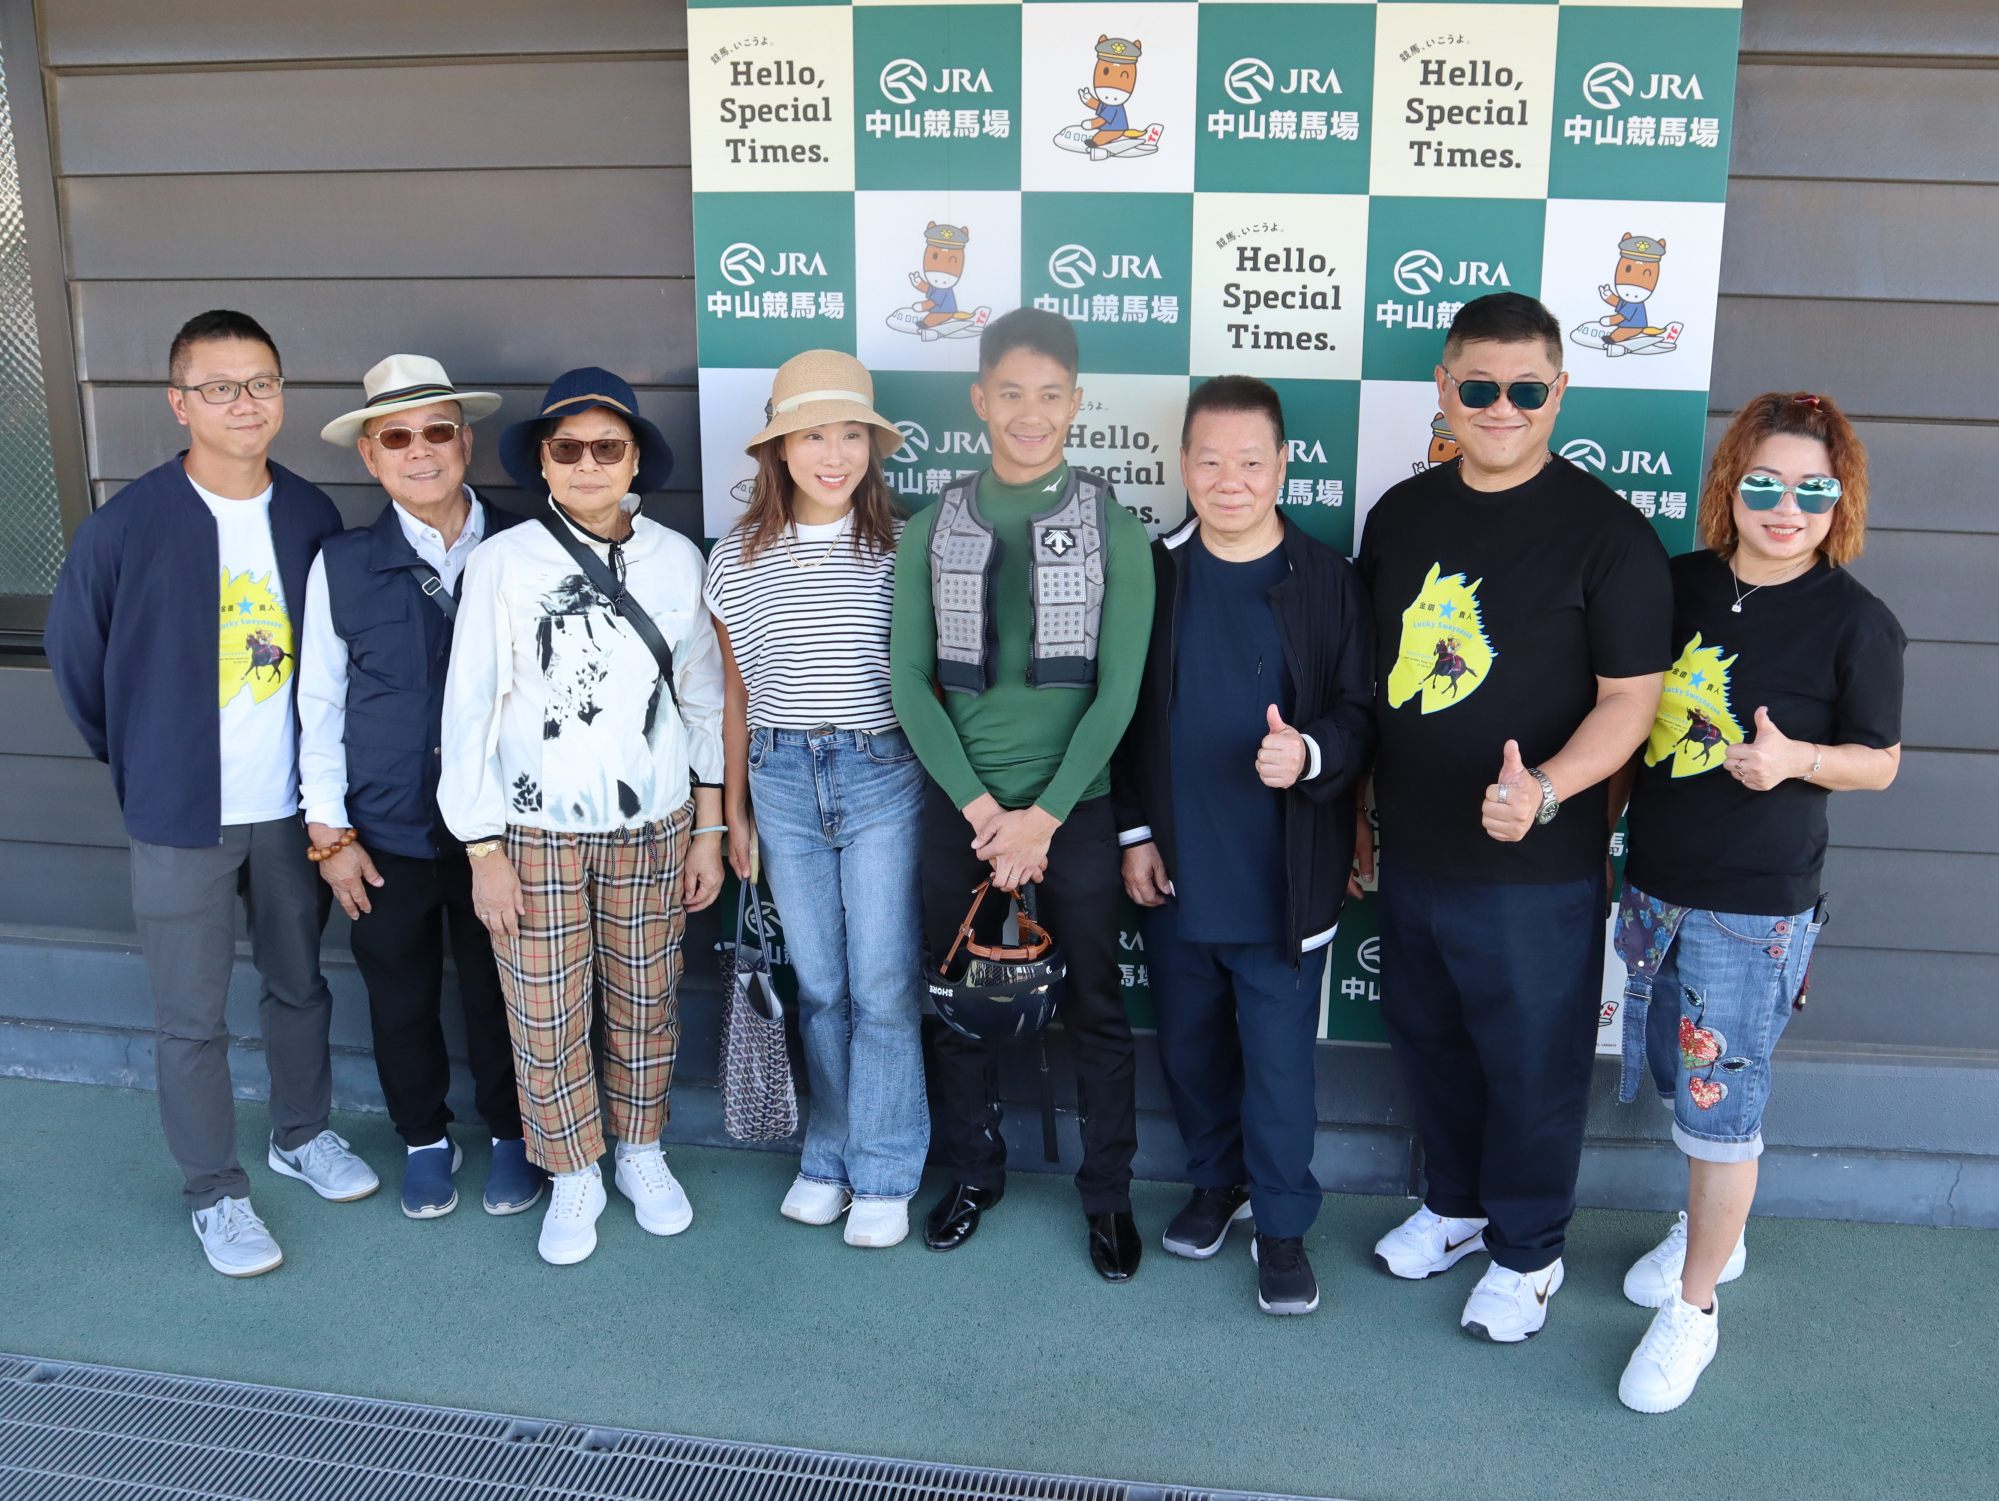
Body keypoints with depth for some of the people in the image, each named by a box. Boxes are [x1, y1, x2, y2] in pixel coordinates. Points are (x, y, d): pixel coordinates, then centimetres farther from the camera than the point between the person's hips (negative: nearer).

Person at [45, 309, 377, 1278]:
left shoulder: (312, 518, -4)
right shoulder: (129, 525, -13)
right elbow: (75, 652, 1)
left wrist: (328, 777, 7)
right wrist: (138, 765, 7)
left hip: (291, 807, 3)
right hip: (180, 818, -3)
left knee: (299, 985, 18)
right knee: (192, 1019, 8)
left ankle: (301, 1136, 40)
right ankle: (214, 1191, 25)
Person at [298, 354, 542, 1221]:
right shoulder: (341, 565, -5)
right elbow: (319, 704, 0)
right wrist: (329, 831, -1)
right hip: (387, 833, 1)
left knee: (499, 990, 14)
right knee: (400, 997, 15)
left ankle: (511, 1135, 36)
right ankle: (424, 1140, 38)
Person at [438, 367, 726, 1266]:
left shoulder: (675, 559, -2)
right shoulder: (503, 561, -8)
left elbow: (702, 699, 5)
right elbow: (470, 711, -5)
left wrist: (709, 830, 6)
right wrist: (484, 854, -6)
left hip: (653, 827, 2)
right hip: (536, 831, -1)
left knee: (645, 1005, 13)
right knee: (545, 1020, 7)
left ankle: (640, 1153, 36)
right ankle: (573, 1176, 29)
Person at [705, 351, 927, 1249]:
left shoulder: (905, 549, -4)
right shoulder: (737, 558, 3)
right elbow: (737, 694, 11)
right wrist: (734, 809, 14)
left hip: (885, 778, -2)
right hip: (782, 781, 3)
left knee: (883, 985, 1)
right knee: (817, 983, 12)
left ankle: (883, 1174, 16)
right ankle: (829, 1157, 28)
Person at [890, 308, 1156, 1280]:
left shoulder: (1113, 529, -4)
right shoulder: (933, 528, 1)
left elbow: (1117, 691, -7)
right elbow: (908, 679, -2)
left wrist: (1041, 817, -12)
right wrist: (980, 809, -10)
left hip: (1075, 806, -2)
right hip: (958, 805, 2)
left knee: (1094, 1009, 9)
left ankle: (1108, 1193, 27)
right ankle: (973, 1172, 34)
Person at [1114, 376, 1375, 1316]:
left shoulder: (1327, 580, -6)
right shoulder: (1152, 574, 0)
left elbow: (1361, 716, -4)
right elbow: (1124, 714, 7)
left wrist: (1310, 754, -25)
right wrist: (1134, 832, 4)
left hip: (1282, 882, -3)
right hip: (1174, 873, 3)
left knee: (1279, 1060, 5)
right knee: (1189, 1046, 18)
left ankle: (1282, 1223, 25)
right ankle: (1218, 1181, 40)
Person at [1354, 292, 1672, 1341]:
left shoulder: (1606, 534, -12)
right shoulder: (1400, 515, 5)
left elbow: (1629, 698, -13)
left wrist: (1544, 789, -30)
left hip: (1535, 869, -5)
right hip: (1410, 854, 6)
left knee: (1532, 1065, 10)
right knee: (1427, 1043, 21)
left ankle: (1527, 1252, 32)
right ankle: (1456, 1205, 44)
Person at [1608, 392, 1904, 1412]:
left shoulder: (1856, 622, -11)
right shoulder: (1680, 583, 1)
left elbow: (1880, 760, -3)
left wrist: (1797, 760, -22)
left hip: (1755, 907, -5)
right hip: (1653, 883, 5)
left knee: (1719, 1101, 2)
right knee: (1682, 1079, 19)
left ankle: (1692, 1309, 19)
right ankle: (1714, 1232, 43)